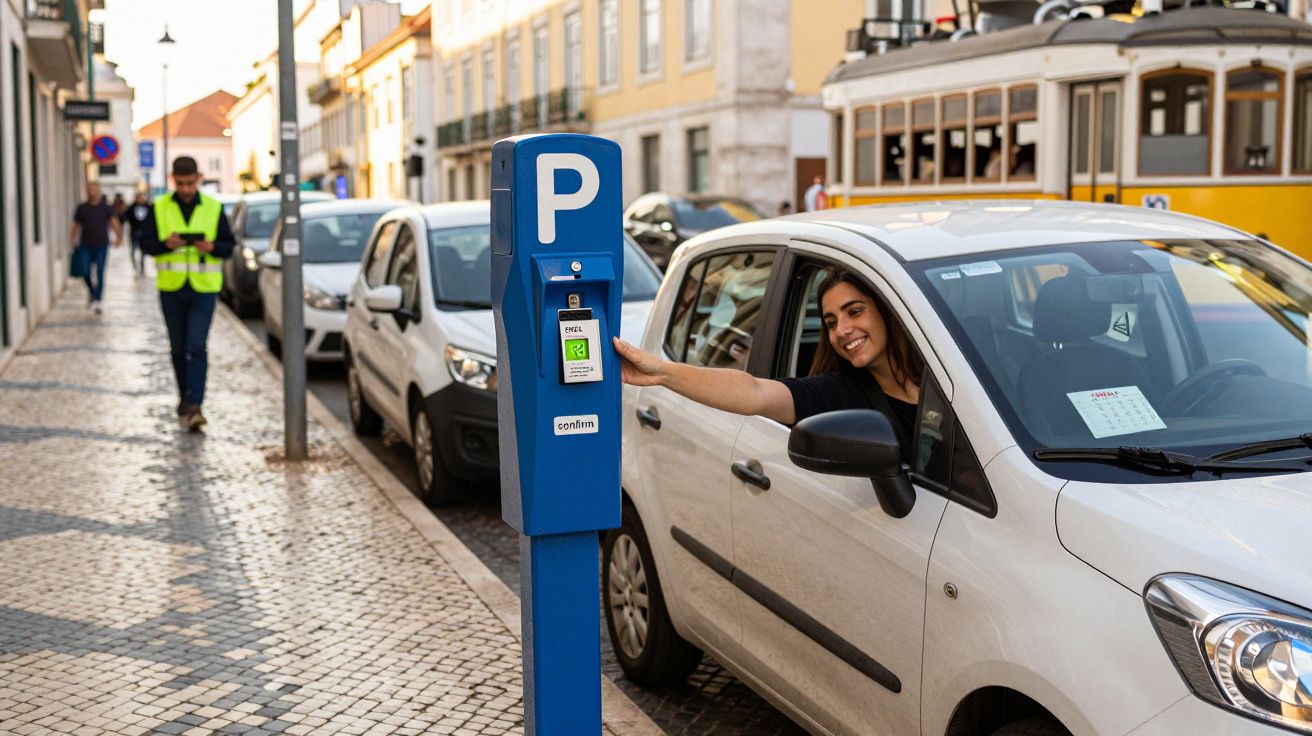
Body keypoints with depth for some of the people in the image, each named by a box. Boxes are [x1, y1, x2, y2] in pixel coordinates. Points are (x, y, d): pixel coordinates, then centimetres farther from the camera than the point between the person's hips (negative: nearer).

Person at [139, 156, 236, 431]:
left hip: (204, 288, -2)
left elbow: (229, 245, 5)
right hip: (171, 288, 2)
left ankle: (194, 405, -14)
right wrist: (165, 244, -17)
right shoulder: (159, 208, 3)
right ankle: (184, 396, 30)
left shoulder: (214, 208, 2)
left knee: (196, 347, -12)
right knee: (178, 348, 12)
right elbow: (145, 243, 4)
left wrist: (212, 247, -16)